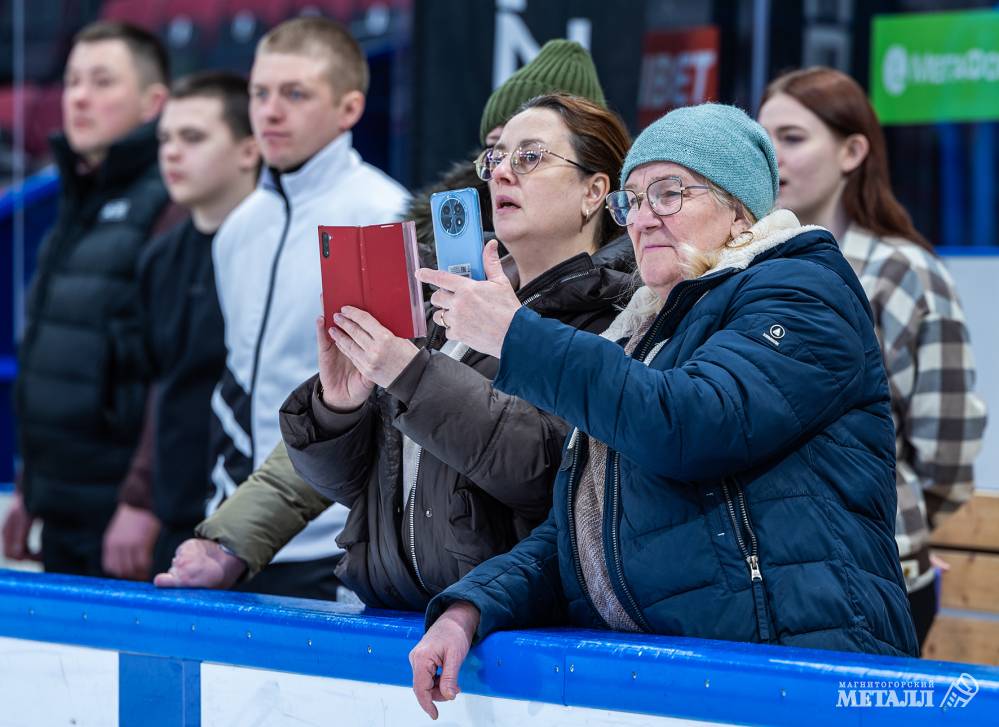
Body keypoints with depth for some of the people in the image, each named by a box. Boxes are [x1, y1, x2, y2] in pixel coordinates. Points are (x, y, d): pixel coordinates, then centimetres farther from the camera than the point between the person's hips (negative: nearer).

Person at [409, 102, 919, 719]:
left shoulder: (798, 292, 1)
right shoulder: (640, 335, 25)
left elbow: (692, 426, -17)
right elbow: (572, 535, 22)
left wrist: (515, 335, -11)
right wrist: (470, 608, 4)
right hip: (643, 669, 7)